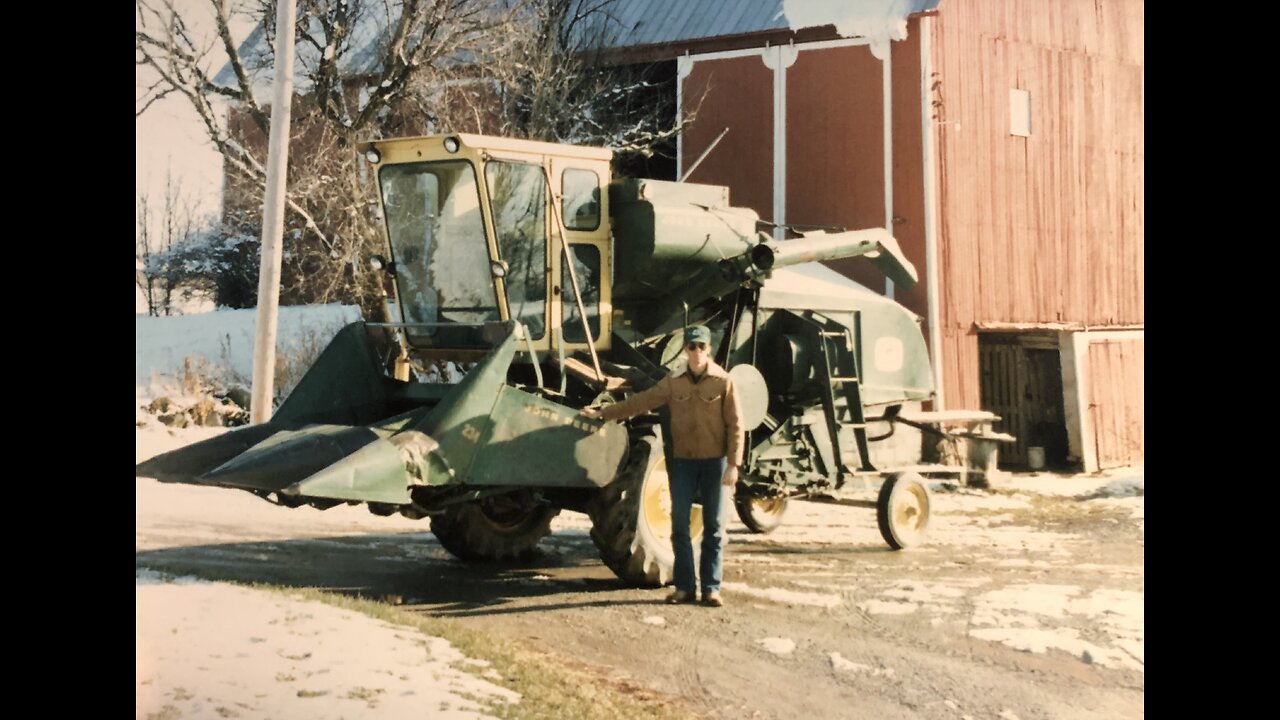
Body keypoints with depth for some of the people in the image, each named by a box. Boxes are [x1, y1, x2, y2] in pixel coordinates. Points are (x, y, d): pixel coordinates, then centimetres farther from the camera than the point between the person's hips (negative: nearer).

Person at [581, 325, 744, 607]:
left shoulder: (723, 382, -4)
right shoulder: (673, 383, 5)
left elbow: (735, 425, -5)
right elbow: (640, 402, 8)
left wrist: (733, 464, -11)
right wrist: (602, 414, 6)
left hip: (715, 462, -3)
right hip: (683, 462, 3)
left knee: (714, 527, 2)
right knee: (680, 525, 1)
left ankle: (711, 589, 6)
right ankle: (685, 587, 9)